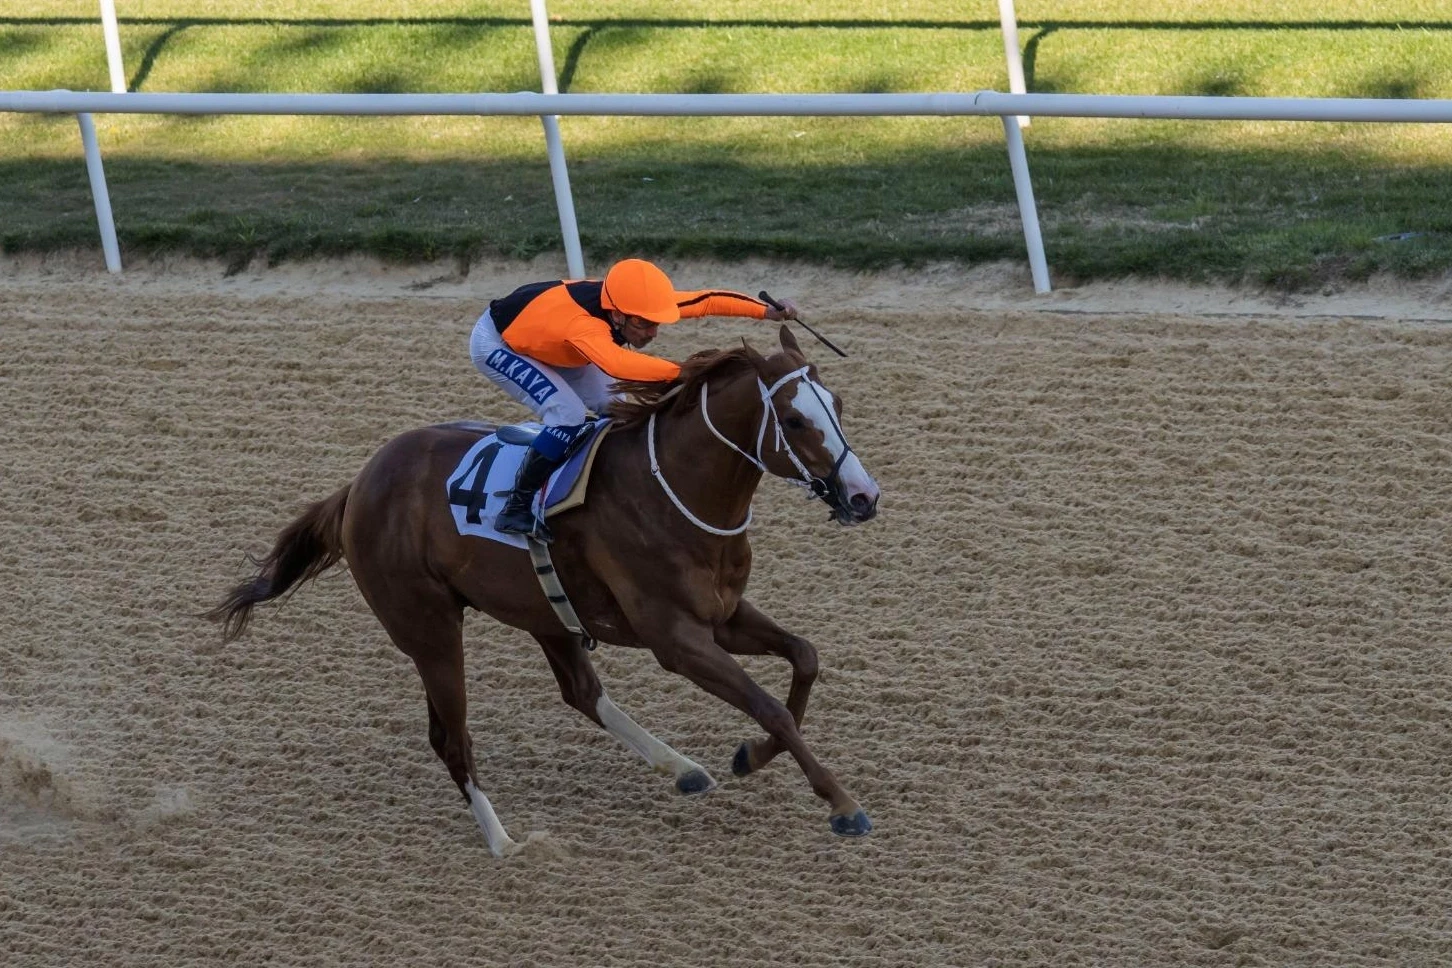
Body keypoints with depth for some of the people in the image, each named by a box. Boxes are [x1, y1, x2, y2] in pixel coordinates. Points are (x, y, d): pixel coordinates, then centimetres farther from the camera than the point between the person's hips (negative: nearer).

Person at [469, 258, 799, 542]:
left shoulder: (635, 303, -23)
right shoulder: (582, 323, -45)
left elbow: (706, 300, -20)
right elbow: (615, 363, -64)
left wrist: (766, 311, -30)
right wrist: (682, 373, -72)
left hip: (545, 344, 8)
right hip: (497, 344, -8)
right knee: (568, 414, -26)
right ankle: (515, 510, -17)